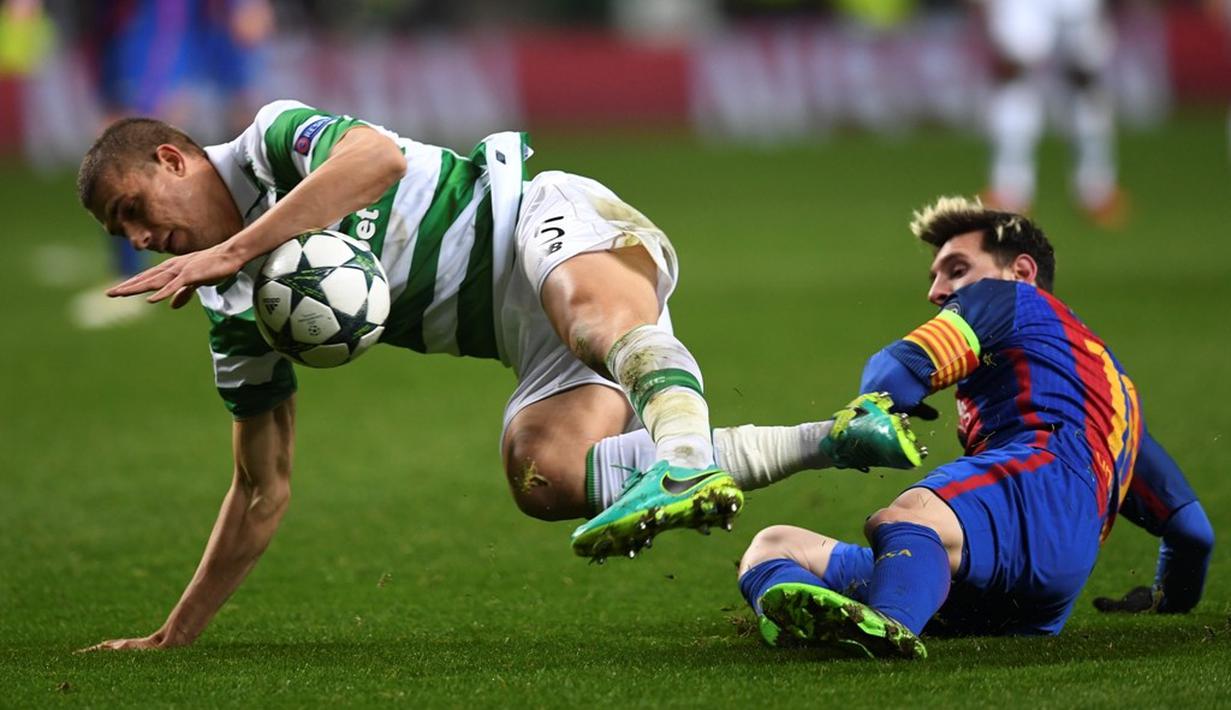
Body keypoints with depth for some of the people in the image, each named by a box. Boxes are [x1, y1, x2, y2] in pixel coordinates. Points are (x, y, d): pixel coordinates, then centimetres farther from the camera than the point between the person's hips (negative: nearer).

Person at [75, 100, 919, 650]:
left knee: (592, 309, -41)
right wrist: (173, 638, 21)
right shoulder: (239, 321, 17)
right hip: (531, 340, 7)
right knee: (542, 473, -23)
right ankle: (834, 440, -20)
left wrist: (228, 252, -27)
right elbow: (264, 492, 23)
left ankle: (685, 459, -73)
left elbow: (377, 155, -25)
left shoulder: (272, 136, -2)